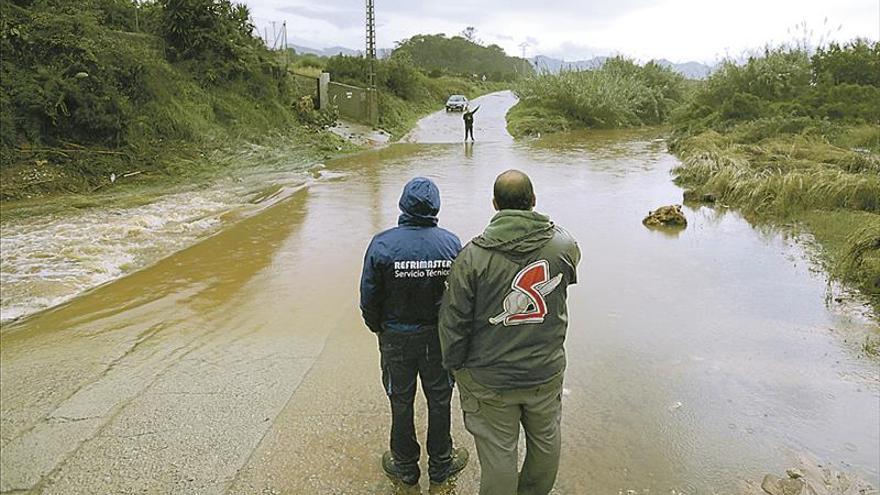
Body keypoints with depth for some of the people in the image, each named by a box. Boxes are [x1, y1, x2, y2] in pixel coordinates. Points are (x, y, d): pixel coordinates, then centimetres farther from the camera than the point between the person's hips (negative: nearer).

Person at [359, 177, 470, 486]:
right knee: (439, 400, 19)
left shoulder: (382, 244, -18)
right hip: (439, 337, 1)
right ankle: (440, 463, 36)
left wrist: (377, 328, 9)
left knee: (401, 402, 17)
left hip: (396, 338, -1)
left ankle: (405, 466, 35)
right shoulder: (451, 244, -14)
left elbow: (369, 297, -10)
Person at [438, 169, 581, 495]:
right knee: (545, 439, 26)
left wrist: (455, 364, 3)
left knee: (498, 452, 14)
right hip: (547, 371, 3)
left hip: (490, 379, -3)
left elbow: (454, 320, -13)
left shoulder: (473, 255, -19)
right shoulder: (563, 245, -12)